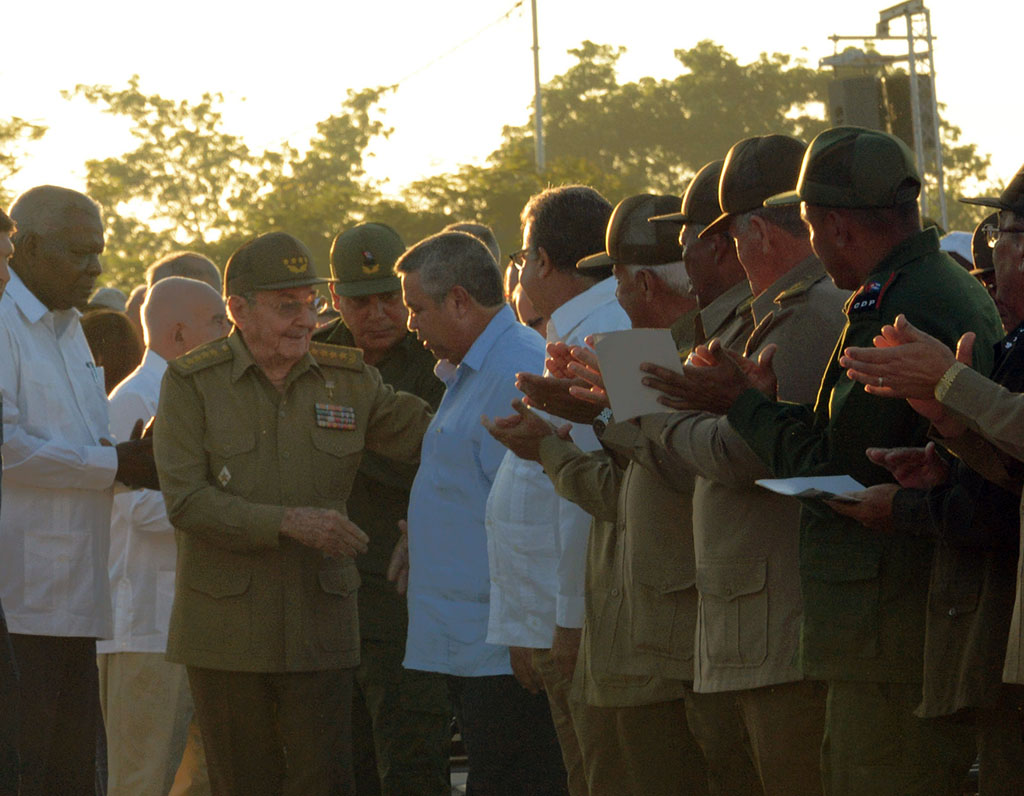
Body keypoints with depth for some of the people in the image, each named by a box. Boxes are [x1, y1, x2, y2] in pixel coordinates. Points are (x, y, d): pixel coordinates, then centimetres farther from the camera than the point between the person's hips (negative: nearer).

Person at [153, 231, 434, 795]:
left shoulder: (349, 379, 6)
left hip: (319, 621, 2)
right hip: (226, 627, -2)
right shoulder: (192, 383, -4)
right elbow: (186, 501, -11)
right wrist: (289, 522, -21)